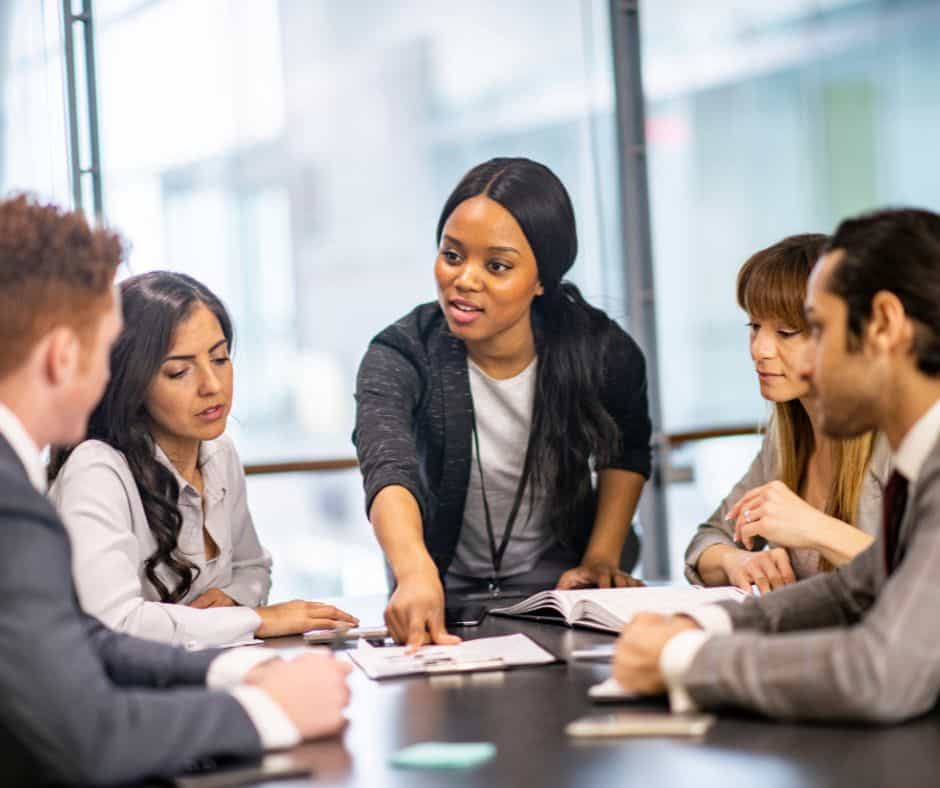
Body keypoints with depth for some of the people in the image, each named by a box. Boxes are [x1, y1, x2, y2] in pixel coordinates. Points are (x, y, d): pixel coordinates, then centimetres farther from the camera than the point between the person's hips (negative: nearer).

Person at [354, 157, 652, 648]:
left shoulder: (602, 352, -15)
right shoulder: (399, 358, -21)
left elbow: (626, 454, 7)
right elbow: (389, 472, -40)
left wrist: (602, 560, -2)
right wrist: (416, 575, -58)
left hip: (557, 586, 1)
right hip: (446, 594, 0)